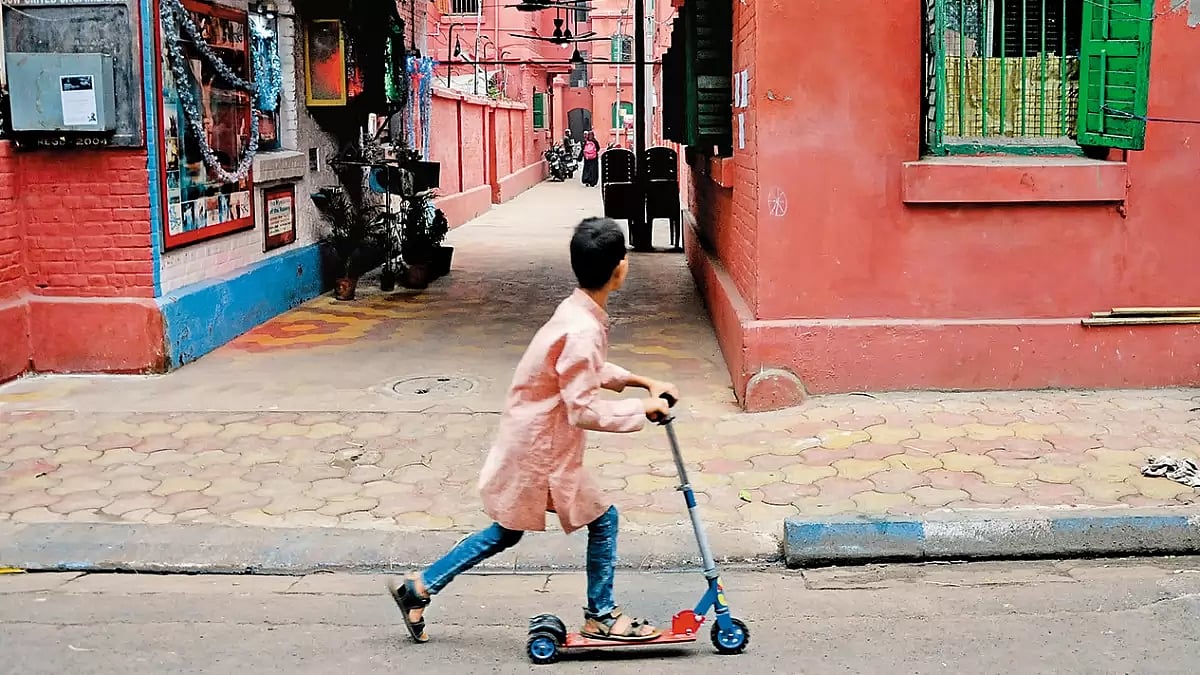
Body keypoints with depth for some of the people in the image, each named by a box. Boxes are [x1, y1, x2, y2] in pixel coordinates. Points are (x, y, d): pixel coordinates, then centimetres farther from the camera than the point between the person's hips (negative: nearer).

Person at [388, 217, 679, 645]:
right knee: (602, 518, 5)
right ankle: (601, 618, 19)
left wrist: (641, 382, 15)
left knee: (506, 531, 20)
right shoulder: (583, 330, -27)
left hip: (530, 442, 10)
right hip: (540, 451, -10)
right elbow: (585, 410, -26)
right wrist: (641, 408, -16)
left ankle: (418, 589, 27)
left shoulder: (579, 312, 4)